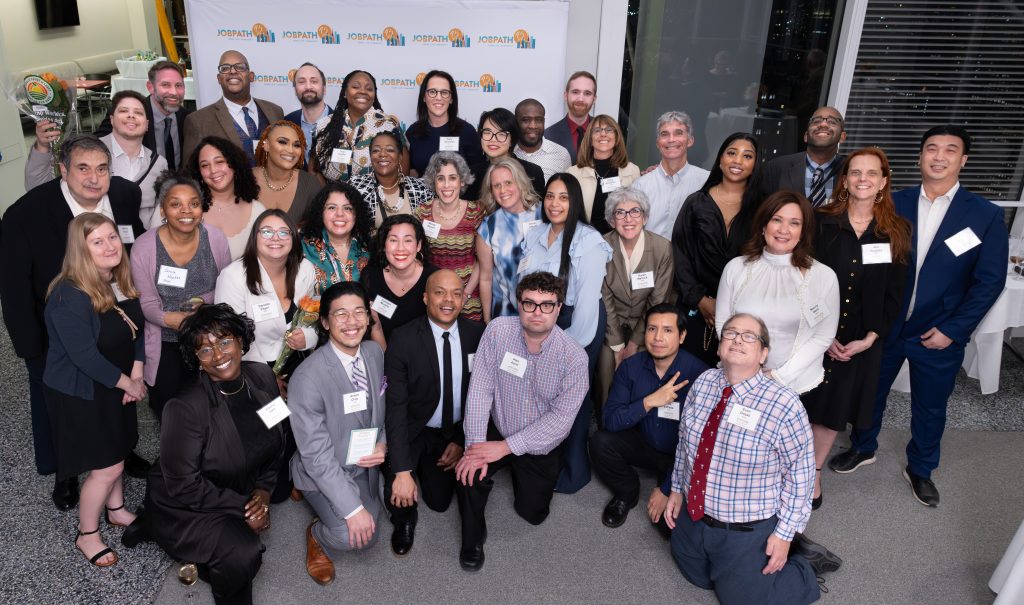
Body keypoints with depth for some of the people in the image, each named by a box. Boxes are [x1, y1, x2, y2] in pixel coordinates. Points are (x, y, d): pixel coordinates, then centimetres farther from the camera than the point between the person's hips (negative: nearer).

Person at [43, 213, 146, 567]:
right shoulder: (70, 296, -28)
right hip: (79, 395, -7)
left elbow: (136, 328, 4)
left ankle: (116, 510, 45)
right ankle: (86, 535, 23)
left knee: (116, 451, 22)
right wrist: (127, 383, -16)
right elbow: (84, 356, -27)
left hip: (115, 386, 7)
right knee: (106, 467, 0)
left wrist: (136, 375, -7)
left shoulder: (122, 281, -4)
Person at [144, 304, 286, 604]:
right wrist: (242, 506, -17)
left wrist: (264, 489, -5)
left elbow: (277, 439, 5)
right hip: (184, 506, -6)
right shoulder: (186, 408, -28)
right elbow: (183, 485, -21)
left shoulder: (262, 376, -10)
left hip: (241, 494, 6)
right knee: (243, 554, -24)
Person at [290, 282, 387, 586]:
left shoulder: (375, 352, -9)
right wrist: (352, 508, -28)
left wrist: (383, 444, -13)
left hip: (365, 461, 6)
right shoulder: (308, 377, -29)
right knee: (356, 534, -23)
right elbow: (317, 454, -26)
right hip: (323, 470, -6)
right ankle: (319, 537, 10)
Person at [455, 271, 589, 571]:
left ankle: (521, 475, 45)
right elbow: (480, 388, -17)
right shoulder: (498, 330, -19)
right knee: (469, 473, -27)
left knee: (533, 513, 11)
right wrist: (476, 445, -25)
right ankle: (473, 538, 3)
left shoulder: (574, 356, -22)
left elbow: (561, 418, -22)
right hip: (497, 430, 0)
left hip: (541, 446, 0)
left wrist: (505, 447, -26)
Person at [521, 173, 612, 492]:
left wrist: (573, 344, -16)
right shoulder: (535, 235, 4)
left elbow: (587, 299, -17)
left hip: (579, 323, -5)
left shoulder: (589, 241, -15)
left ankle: (574, 470, 23)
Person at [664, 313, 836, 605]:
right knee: (697, 578, 23)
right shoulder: (702, 383, -10)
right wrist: (677, 489, 10)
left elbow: (800, 474, -15)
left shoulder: (784, 405, -24)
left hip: (746, 532, -5)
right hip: (692, 515, 6)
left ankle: (804, 568, 27)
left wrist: (785, 534, -12)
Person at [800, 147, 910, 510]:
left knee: (834, 408, 11)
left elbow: (894, 294, 1)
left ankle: (814, 473, 30)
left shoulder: (897, 232, 0)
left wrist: (870, 338, -8)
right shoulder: (821, 223, -6)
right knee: (803, 404, 6)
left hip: (862, 341, 2)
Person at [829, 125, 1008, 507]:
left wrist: (952, 330, -11)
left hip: (939, 334, -1)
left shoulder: (986, 216, -7)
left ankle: (920, 470, 38)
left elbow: (990, 281, -6)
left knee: (930, 408, 15)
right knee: (870, 392, 17)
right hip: (884, 326, 1)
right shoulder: (894, 205, -4)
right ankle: (862, 449, 42)